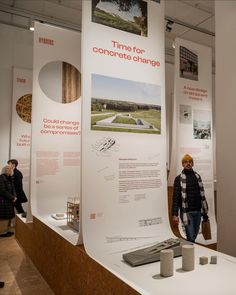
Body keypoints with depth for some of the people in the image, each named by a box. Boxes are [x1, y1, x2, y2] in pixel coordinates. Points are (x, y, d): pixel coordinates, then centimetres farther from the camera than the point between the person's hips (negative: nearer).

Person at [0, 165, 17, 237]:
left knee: (9, 216, 12)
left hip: (9, 200, 8)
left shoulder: (10, 178, 11)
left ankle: (7, 231, 23)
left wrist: (14, 196, -4)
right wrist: (12, 197, -13)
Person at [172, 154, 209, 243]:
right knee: (191, 238, -6)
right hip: (187, 212, -4)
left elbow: (202, 194, 14)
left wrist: (205, 211, 12)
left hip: (198, 211, 5)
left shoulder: (197, 176, 10)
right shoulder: (179, 178, -5)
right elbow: (176, 197, -8)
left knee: (194, 236, 13)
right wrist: (175, 214, -14)